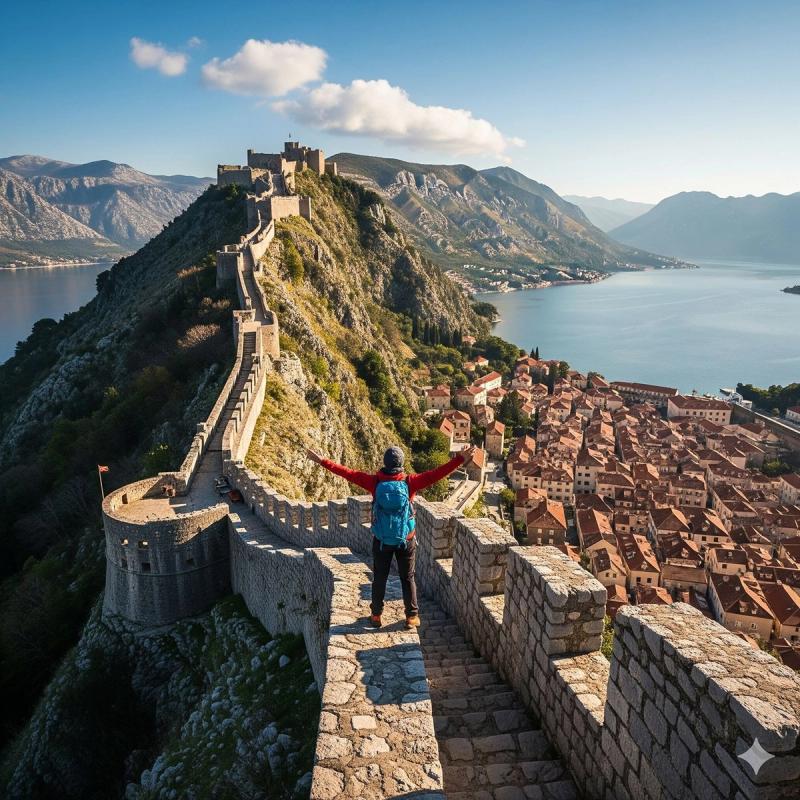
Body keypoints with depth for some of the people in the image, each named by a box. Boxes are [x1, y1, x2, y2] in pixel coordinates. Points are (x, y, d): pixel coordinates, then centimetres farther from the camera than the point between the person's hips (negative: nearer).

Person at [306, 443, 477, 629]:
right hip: (406, 540, -1)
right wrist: (460, 459, -19)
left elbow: (348, 473, -11)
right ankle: (412, 616, 20)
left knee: (379, 578, 16)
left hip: (381, 541, 1)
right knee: (407, 578, 14)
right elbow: (435, 474, -18)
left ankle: (376, 615, 26)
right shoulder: (410, 482, -15)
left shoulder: (375, 481, -12)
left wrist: (322, 461, -6)